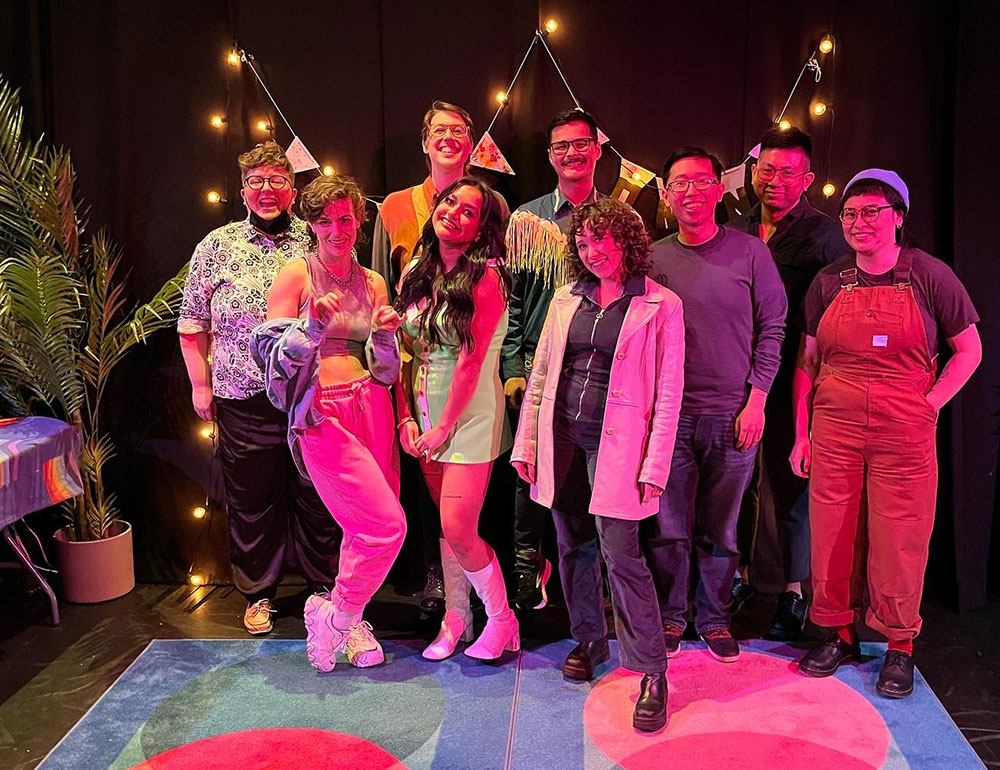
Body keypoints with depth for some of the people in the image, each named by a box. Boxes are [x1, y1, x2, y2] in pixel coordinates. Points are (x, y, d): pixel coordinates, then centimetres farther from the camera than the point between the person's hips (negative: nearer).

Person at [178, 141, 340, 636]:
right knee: (251, 499, 8)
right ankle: (258, 594, 25)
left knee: (318, 497, 8)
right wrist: (200, 383, 7)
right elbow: (192, 322, 11)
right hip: (243, 398, 0)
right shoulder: (217, 246, 7)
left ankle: (326, 584, 26)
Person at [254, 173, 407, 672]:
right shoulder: (296, 275, -1)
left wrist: (384, 334, -6)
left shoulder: (372, 283, 12)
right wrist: (314, 322, -20)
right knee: (386, 525, -11)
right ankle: (334, 615, 12)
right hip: (320, 414, -5)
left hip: (370, 407, 5)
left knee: (366, 528, 8)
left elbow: (385, 372, 14)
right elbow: (276, 358, -6)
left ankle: (349, 619, 29)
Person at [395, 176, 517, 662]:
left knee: (458, 530, -8)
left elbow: (471, 361, -16)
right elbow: (404, 350, 8)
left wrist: (444, 427, -14)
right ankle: (455, 618, 28)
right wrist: (406, 417, 0)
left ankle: (501, 619, 14)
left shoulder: (485, 276, -12)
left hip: (469, 416, -6)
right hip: (425, 415, 6)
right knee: (447, 525, 13)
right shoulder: (417, 272, 8)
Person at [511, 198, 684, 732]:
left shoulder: (660, 306, -3)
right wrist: (526, 444, 10)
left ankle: (651, 672, 2)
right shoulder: (568, 300, 11)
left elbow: (668, 393, -5)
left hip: (616, 446, -5)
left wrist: (654, 465, -10)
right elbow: (540, 376, 14)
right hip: (562, 439, 5)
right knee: (573, 547, 13)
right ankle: (589, 639, 33)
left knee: (620, 552, -9)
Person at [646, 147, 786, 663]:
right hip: (669, 414, 1)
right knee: (669, 528, 5)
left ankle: (714, 618, 26)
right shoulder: (652, 259, 5)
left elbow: (771, 329, 3)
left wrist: (756, 401, -4)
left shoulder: (749, 252, 2)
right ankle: (669, 618, 23)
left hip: (732, 413, 0)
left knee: (720, 529, 9)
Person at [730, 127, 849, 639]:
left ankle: (793, 593, 18)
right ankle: (738, 575, 29)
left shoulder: (823, 233, -3)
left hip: (792, 381, -4)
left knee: (791, 485, 4)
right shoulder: (736, 231, 10)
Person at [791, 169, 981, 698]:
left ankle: (899, 645, 20)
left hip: (904, 434, -2)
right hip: (833, 429, 3)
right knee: (832, 537, 7)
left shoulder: (928, 275, -1)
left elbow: (969, 350, 5)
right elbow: (808, 361, 10)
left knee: (899, 543, 3)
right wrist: (801, 432, 6)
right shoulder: (829, 282, 6)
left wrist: (929, 404, -5)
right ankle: (839, 634, 24)